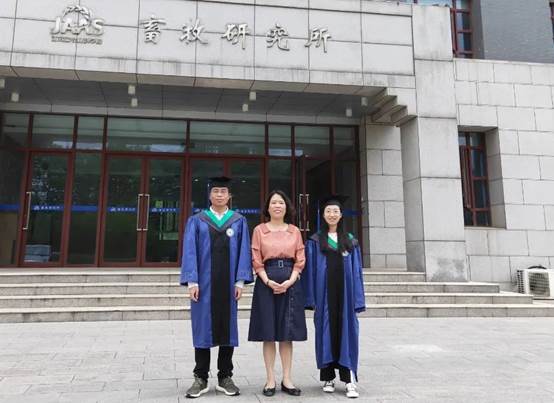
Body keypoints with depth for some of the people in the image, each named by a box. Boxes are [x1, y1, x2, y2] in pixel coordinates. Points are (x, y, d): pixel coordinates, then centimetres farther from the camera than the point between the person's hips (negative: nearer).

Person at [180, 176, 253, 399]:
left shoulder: (239, 221, 7)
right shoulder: (196, 221, 5)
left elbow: (243, 251, 2)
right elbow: (189, 251, -1)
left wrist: (240, 281, -7)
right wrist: (192, 281, -10)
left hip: (228, 283, 1)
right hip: (203, 282, -1)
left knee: (227, 328, 7)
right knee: (203, 328, 4)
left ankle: (225, 378, 18)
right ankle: (200, 379, 16)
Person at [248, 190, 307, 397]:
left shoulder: (295, 231, 8)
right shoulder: (259, 230, 4)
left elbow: (300, 260, 5)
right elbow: (256, 261, -1)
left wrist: (289, 281, -10)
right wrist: (268, 281, -15)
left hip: (290, 283, 2)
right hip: (266, 282, -1)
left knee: (287, 333, 4)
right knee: (268, 333, 1)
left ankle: (287, 379, 12)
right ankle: (270, 380, 10)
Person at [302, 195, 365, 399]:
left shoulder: (350, 240, 9)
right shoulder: (315, 241, 4)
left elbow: (356, 271, 7)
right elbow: (310, 270, 1)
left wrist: (357, 299, -1)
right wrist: (311, 299, -7)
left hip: (344, 293, 1)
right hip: (324, 294, -1)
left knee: (346, 333, 1)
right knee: (326, 333, 5)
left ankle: (349, 379, 3)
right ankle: (328, 377, 16)